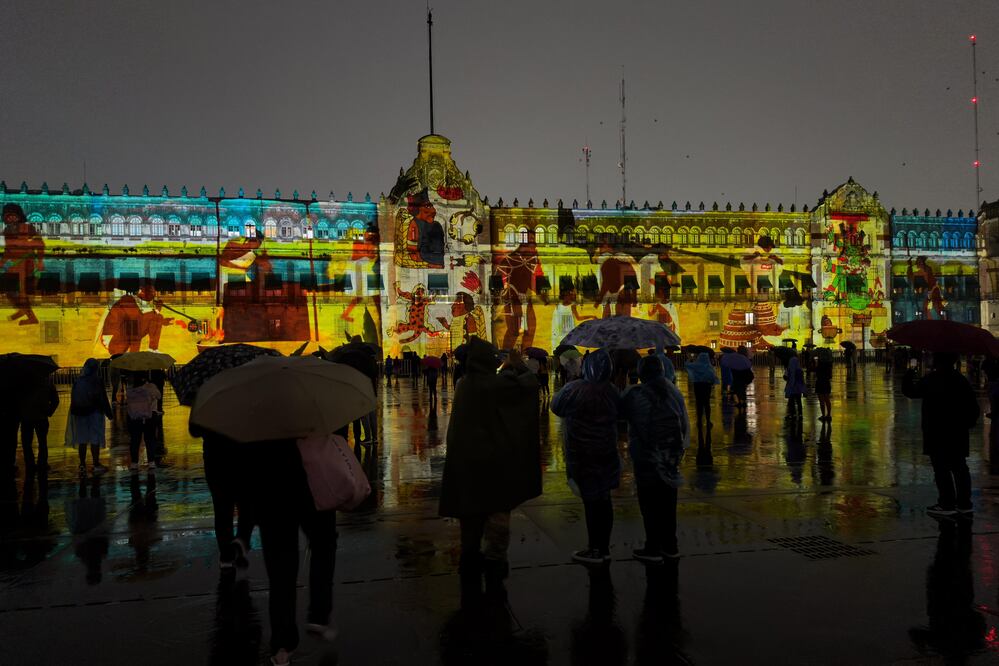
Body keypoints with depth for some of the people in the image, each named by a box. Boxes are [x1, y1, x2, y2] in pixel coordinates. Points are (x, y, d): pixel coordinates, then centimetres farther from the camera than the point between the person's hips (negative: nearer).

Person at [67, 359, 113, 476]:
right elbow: (103, 399, -9)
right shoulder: (97, 382, -11)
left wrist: (74, 413, 16)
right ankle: (96, 465, 4)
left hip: (80, 413, 4)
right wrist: (108, 413, -2)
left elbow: (73, 399, 8)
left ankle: (82, 466, 15)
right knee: (95, 440, 1)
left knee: (82, 440, 10)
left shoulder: (77, 382, 2)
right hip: (94, 413, -4)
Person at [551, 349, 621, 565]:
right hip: (607, 455, 6)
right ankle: (604, 547, 26)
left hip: (582, 456, -6)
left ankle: (595, 550, 14)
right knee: (604, 500, 14)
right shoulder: (612, 392, -1)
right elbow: (617, 417, 11)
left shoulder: (573, 389, -18)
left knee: (591, 501, 3)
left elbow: (556, 407, -2)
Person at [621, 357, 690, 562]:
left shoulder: (636, 395, -15)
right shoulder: (675, 393, 2)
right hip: (671, 458, 5)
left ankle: (653, 548, 7)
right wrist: (680, 448, 16)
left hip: (646, 458, -5)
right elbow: (685, 425, 7)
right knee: (668, 503, 15)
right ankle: (670, 546, 23)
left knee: (650, 504, 3)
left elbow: (620, 412, 0)